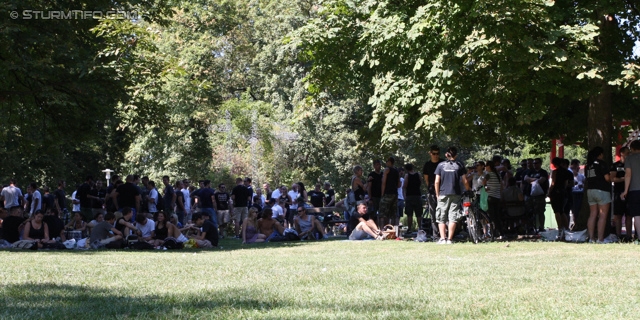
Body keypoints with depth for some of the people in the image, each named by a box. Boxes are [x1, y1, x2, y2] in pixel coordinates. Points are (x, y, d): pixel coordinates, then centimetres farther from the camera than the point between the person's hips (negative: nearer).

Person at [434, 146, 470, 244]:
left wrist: (437, 194, 9)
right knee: (453, 217, 2)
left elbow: (437, 182, 0)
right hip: (455, 194, 0)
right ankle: (449, 239, -3)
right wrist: (469, 190, 20)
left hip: (443, 194, 0)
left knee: (441, 218, 5)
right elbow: (465, 181, 3)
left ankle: (442, 238, -4)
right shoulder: (459, 165, 4)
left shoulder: (441, 165, 3)